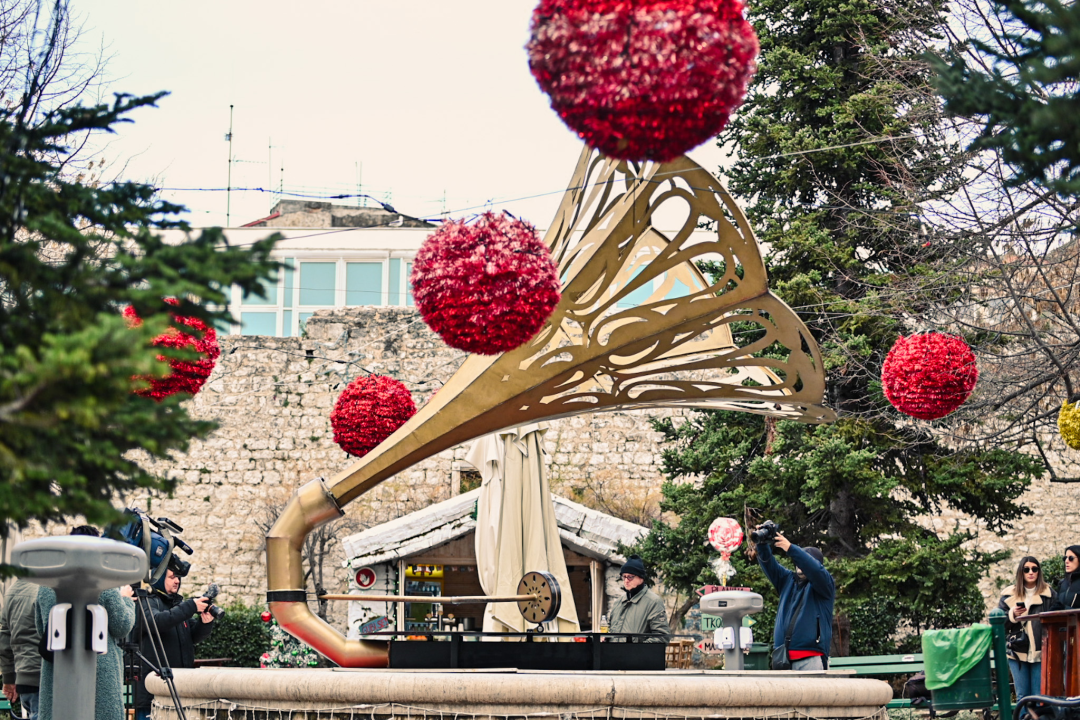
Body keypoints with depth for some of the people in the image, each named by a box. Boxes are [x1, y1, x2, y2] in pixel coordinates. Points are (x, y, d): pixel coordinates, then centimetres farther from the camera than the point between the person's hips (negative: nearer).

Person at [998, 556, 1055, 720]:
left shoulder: (1049, 594, 4)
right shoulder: (1009, 596, 8)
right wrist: (1012, 614, -10)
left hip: (1040, 651, -2)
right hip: (1018, 652, 2)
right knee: (1022, 696, 3)